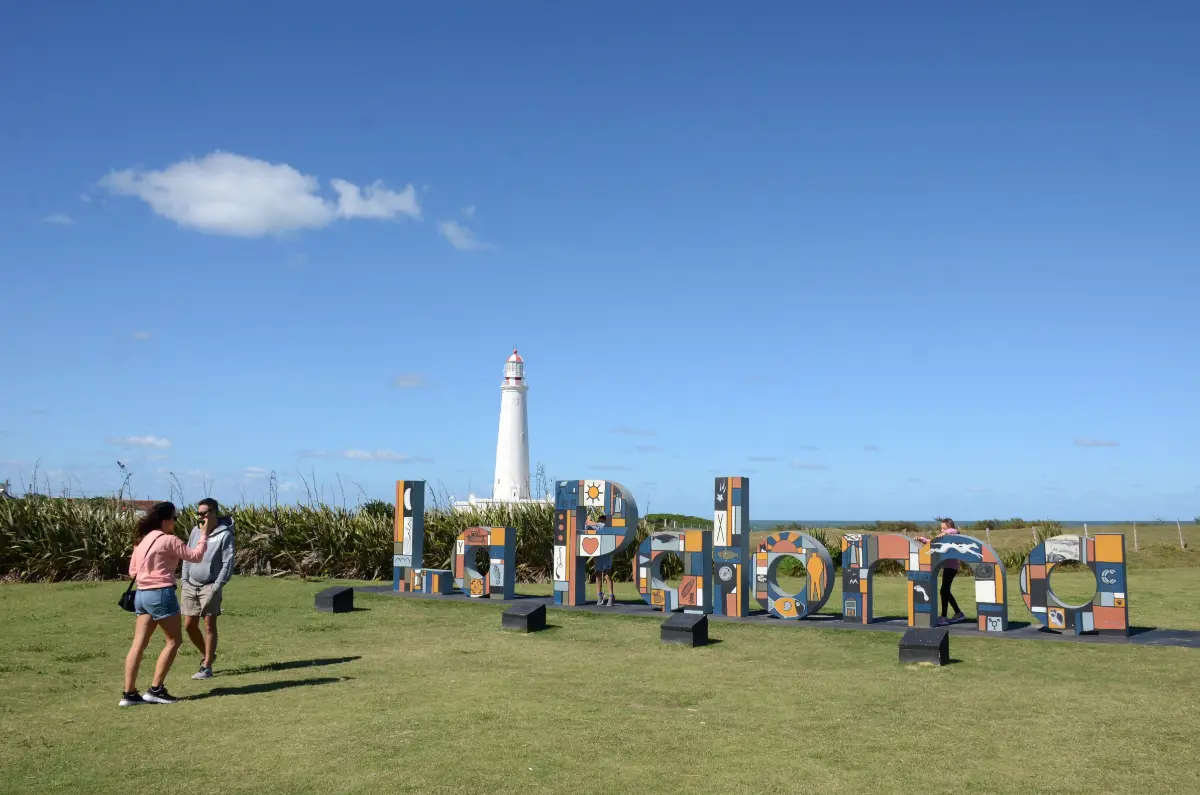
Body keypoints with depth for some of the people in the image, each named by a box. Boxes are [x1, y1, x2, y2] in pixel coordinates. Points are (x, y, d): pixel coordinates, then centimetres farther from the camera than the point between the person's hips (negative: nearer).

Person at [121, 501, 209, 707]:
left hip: (142, 594, 8)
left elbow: (133, 571, 17)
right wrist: (204, 535, 4)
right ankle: (155, 689, 1)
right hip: (161, 593, -8)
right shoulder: (169, 540, -10)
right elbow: (196, 556, -7)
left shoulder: (142, 540, 13)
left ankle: (129, 693, 5)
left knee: (139, 644, 7)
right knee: (174, 641, 3)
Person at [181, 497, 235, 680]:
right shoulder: (195, 530, 7)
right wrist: (184, 579, 6)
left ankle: (207, 667, 3)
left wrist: (217, 586, -17)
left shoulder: (225, 534, -12)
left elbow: (228, 563, -13)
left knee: (209, 625, -3)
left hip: (210, 586, -6)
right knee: (189, 625, 8)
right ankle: (205, 654, 31)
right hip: (190, 585, 6)